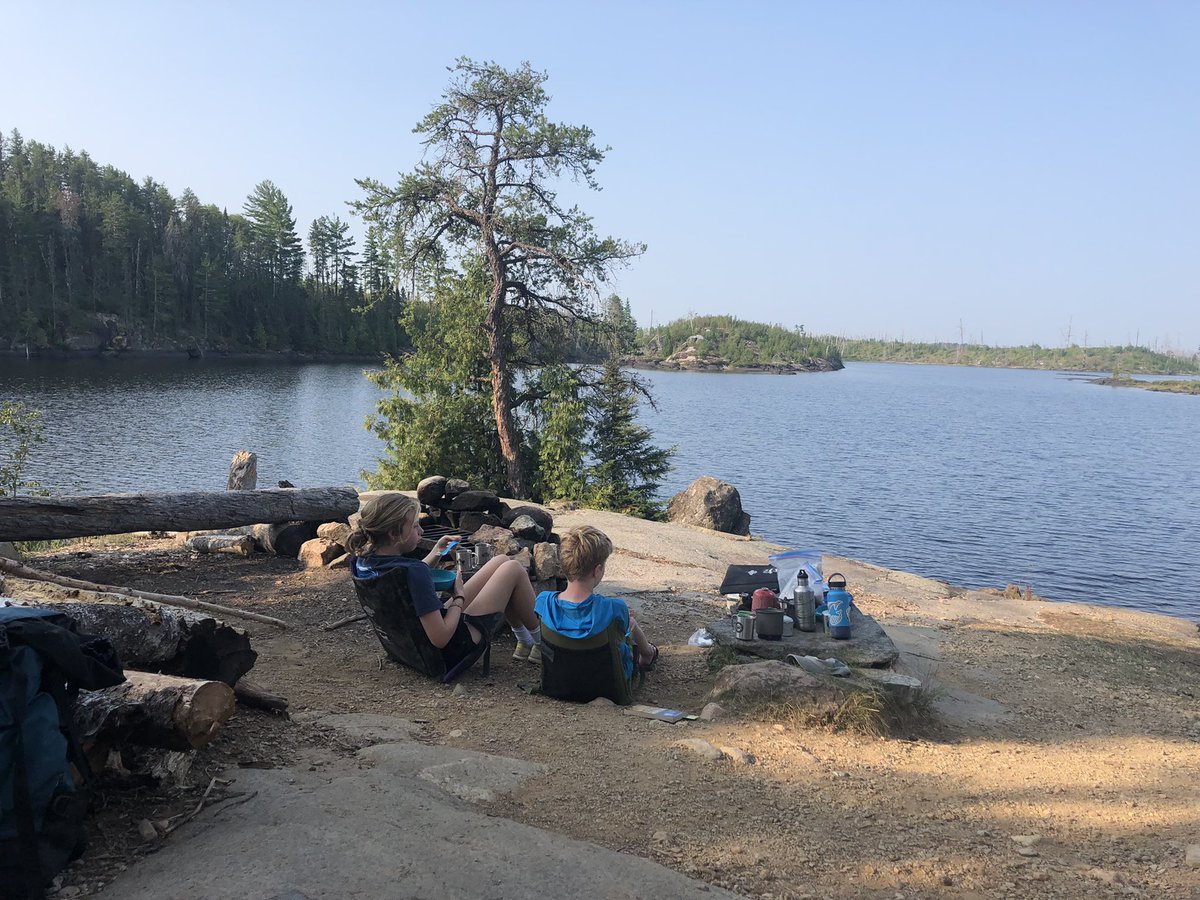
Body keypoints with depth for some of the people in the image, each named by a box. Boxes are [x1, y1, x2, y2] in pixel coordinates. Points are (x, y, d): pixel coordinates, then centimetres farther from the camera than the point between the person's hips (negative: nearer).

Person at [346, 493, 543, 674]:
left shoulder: (361, 561, -6)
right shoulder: (414, 571, -34)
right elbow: (440, 639, -33)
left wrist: (435, 554, 6)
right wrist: (459, 598, -17)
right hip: (454, 650, -9)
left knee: (502, 561, 15)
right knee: (513, 569, 0)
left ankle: (525, 642, 31)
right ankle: (542, 642, 21)